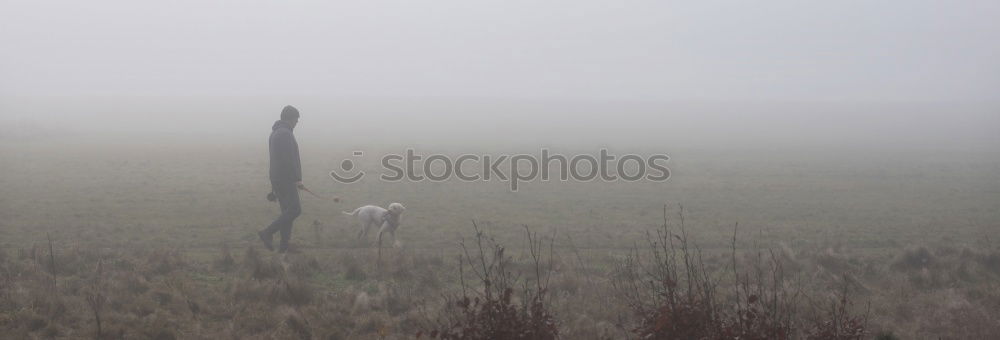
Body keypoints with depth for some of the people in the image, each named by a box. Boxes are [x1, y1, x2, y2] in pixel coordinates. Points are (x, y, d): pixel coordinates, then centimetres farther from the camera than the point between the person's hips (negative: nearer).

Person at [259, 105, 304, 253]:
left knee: (287, 211, 11)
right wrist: (297, 179, -21)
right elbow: (289, 159, -22)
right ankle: (268, 233, -13)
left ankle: (284, 246, 8)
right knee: (295, 210, -10)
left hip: (277, 179, 10)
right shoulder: (285, 134, -16)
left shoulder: (274, 133, 16)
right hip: (286, 179, -10)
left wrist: (273, 182, 25)